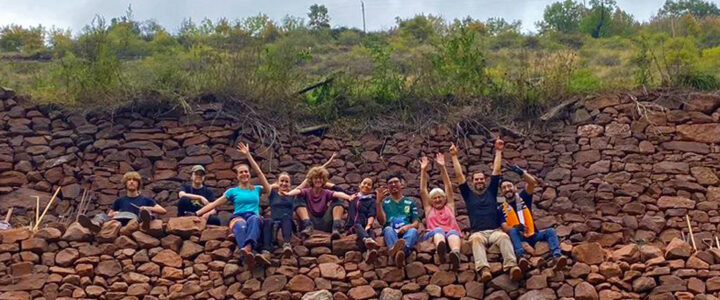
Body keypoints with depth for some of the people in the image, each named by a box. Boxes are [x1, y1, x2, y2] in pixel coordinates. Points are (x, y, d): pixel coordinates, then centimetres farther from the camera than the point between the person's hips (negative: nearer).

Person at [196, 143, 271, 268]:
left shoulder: (257, 189, 27)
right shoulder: (233, 191, 24)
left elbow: (259, 172, 13)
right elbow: (214, 204, 19)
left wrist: (248, 155, 11)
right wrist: (196, 214, 10)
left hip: (254, 217, 1)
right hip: (238, 217, -1)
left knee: (254, 219, -41)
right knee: (241, 226, -43)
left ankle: (247, 248, -72)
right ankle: (249, 254, -76)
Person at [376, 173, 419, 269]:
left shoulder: (410, 202, 21)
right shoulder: (384, 202, 18)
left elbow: (416, 223, 12)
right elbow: (382, 222, 2)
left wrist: (407, 227, -12)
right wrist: (379, 201, -7)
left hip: (406, 233, 1)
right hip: (391, 233, -1)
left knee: (413, 230, -34)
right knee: (388, 229, -35)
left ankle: (401, 250, -68)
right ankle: (398, 253, -69)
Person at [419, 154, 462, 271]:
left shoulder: (449, 207, 33)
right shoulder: (429, 209, 33)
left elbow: (449, 188, 26)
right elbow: (422, 191, 26)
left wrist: (442, 167, 20)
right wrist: (423, 170, 21)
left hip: (452, 233, 1)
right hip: (434, 235, 0)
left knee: (453, 232, -35)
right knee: (438, 230, -36)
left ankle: (455, 254, -71)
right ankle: (441, 248, -73)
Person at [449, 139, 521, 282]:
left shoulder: (491, 191, 24)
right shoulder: (468, 194, 22)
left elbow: (496, 170, 22)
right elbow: (459, 175, 19)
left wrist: (498, 151, 22)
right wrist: (454, 156, 19)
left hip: (495, 230, 1)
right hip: (478, 232, -1)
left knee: (504, 236, -35)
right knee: (476, 239, -39)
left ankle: (512, 266, -55)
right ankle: (484, 269, -60)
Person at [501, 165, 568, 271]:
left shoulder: (523, 198, 13)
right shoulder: (503, 209, 8)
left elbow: (532, 182, -1)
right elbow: (505, 228, -5)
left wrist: (521, 172, -12)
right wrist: (515, 227, -26)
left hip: (533, 236, 2)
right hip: (519, 238, -2)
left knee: (550, 231, -23)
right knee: (513, 231, -33)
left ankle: (556, 257, -49)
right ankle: (521, 257, -58)